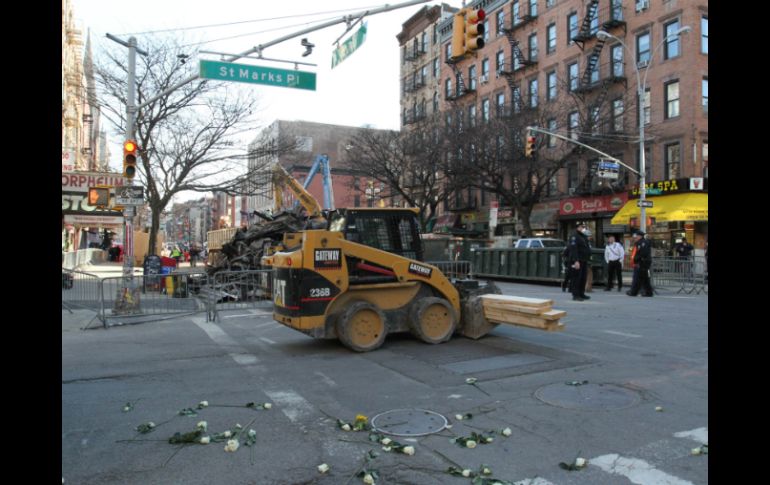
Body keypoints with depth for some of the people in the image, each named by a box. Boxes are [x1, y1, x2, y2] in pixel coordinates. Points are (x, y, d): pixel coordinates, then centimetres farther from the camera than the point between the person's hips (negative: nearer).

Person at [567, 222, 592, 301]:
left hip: (584, 261, 9)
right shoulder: (574, 237, -11)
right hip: (577, 261, -9)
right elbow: (573, 250, -20)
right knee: (576, 278, -8)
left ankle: (581, 293, 19)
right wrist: (576, 261, -26)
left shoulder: (584, 237, 19)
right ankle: (575, 295, -5)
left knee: (583, 278, 11)